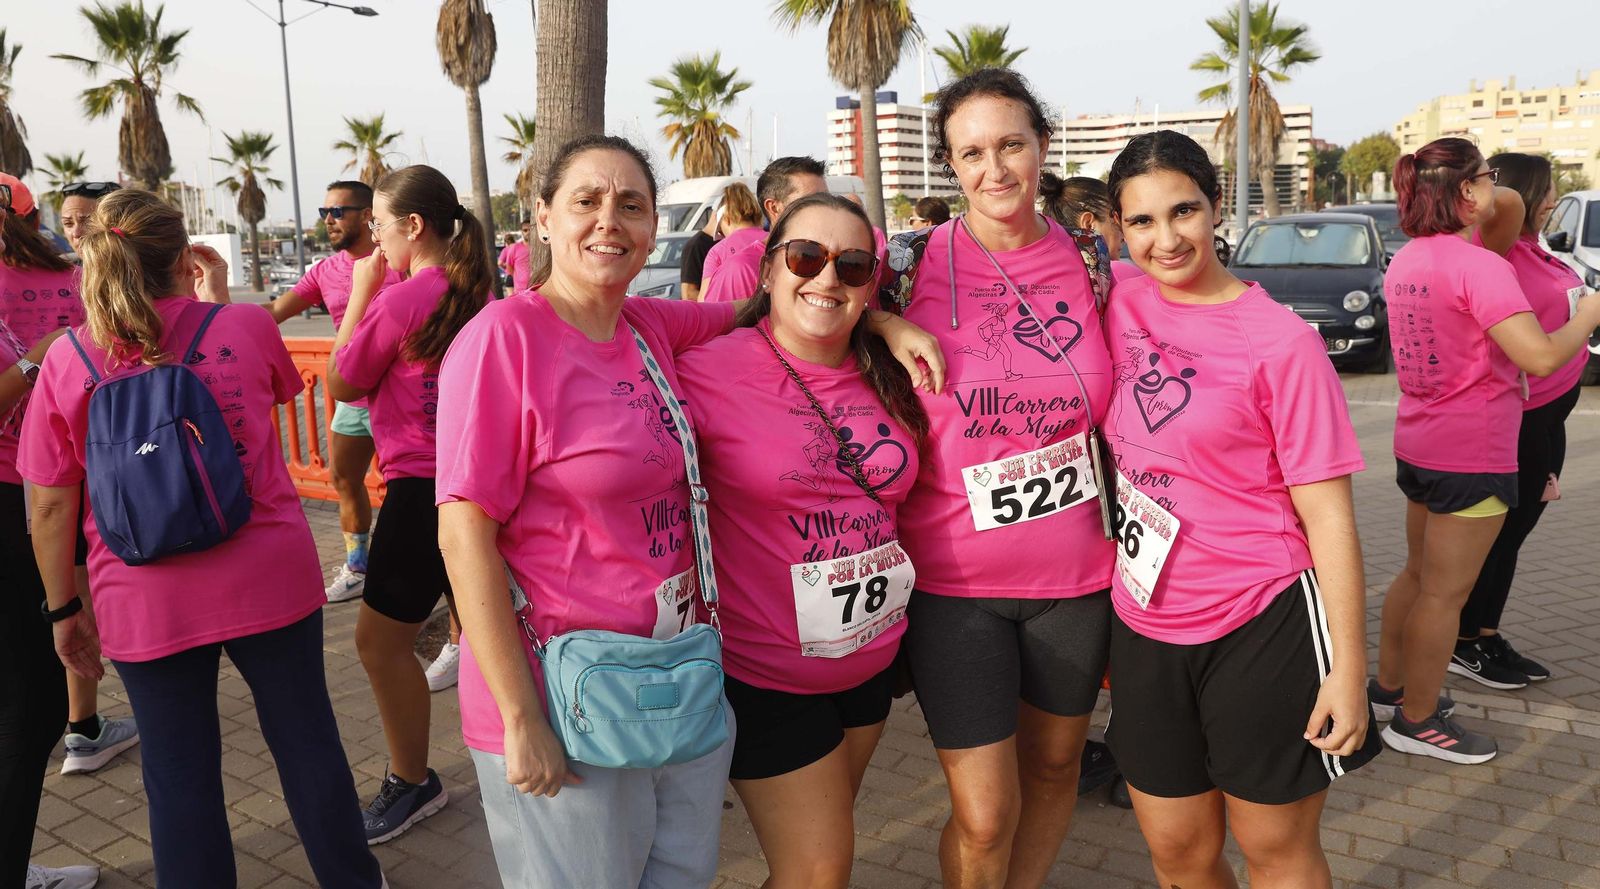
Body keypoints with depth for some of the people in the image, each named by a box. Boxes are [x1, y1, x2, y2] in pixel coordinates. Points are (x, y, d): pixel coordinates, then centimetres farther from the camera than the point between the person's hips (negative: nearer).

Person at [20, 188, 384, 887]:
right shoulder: (246, 326, -7)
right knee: (306, 739, 17)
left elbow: (51, 507, -2)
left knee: (179, 776, 14)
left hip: (145, 607, 0)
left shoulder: (66, 361, -6)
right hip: (270, 583, 1)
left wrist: (63, 609, 9)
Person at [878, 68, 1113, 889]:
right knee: (983, 816, 0)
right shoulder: (912, 264, -7)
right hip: (954, 580, -3)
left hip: (1076, 573, 3)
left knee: (1054, 762, 20)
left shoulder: (1089, 262, 1)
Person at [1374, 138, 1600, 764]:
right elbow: (1541, 358, -26)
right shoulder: (1479, 266, -21)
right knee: (1444, 593, 3)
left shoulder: (1405, 261, 6)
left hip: (1418, 445, 9)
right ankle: (1417, 722, 14)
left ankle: (1388, 683, 35)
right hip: (1472, 454, -9)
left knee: (1419, 572, 22)